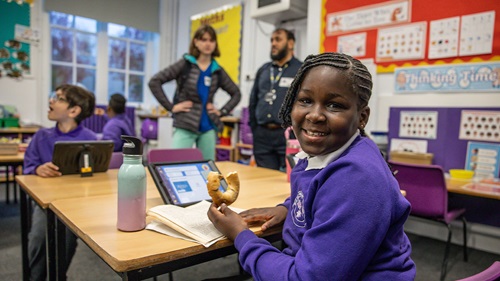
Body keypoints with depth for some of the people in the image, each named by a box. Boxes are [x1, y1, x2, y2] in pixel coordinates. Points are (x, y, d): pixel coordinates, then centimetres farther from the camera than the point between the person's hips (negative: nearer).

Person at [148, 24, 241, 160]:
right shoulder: (185, 64, -2)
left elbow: (236, 94, 19)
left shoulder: (217, 70, 9)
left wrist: (222, 111, 6)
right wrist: (171, 107, -10)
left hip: (208, 127, 4)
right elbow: (154, 82, -6)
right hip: (185, 126, -4)